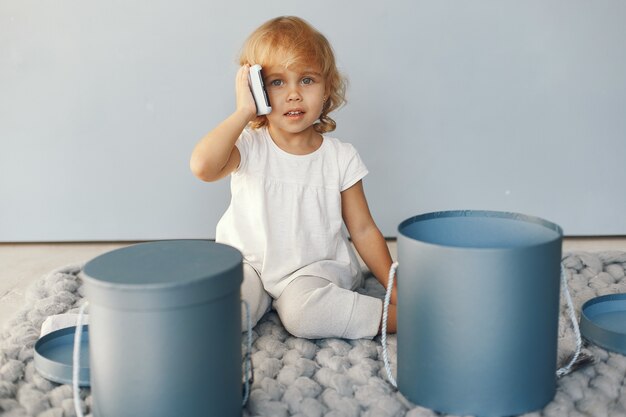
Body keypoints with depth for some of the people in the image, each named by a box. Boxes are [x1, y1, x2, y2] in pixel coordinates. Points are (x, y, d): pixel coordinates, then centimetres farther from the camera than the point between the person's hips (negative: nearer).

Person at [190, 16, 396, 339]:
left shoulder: (341, 157, -2)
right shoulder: (249, 146, -8)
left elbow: (363, 230, 3)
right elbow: (203, 166, -31)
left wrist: (394, 286, -5)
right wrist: (244, 111, -23)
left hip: (315, 268, 1)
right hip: (249, 263, 0)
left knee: (302, 310, -32)